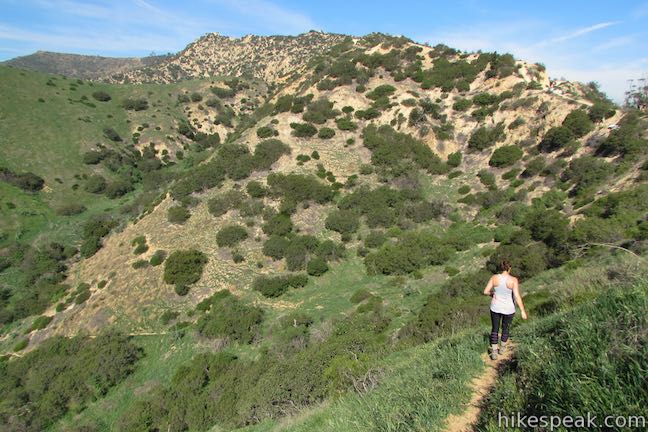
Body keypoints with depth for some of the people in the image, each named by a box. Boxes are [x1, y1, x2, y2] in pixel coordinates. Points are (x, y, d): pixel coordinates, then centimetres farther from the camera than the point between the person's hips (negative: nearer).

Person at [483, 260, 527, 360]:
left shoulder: (494, 277, -13)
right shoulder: (513, 280, -19)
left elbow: (485, 292, -10)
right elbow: (517, 296, -21)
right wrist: (522, 311, -14)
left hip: (495, 307, 1)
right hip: (508, 309, 0)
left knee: (495, 329, 17)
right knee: (505, 328, 25)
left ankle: (494, 352, 14)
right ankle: (502, 348, 41)